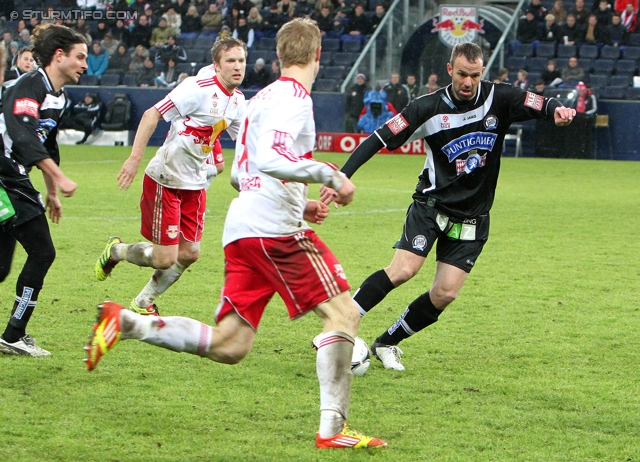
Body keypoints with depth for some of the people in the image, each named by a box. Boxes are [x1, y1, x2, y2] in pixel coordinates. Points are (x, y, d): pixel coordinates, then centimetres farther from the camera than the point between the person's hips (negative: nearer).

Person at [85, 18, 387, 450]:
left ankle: (126, 322, 1)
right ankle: (332, 428, -11)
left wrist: (298, 204, 26)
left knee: (228, 345, 6)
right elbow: (270, 159, -23)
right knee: (343, 312, -6)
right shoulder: (294, 97, -7)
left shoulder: (263, 97, 22)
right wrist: (330, 175, -19)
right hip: (275, 228, -9)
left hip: (242, 226, 9)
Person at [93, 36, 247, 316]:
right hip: (164, 180, -8)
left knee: (189, 253, 4)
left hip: (194, 184, 8)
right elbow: (151, 115, -20)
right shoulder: (198, 89, -20)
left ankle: (143, 303, 25)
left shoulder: (237, 101, 5)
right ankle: (115, 251, 22)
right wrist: (134, 158, -25)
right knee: (165, 258, -8)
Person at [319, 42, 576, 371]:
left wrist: (557, 110, -35)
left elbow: (542, 105, -10)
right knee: (403, 270, -23)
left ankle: (386, 344, 13)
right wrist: (342, 177, -19)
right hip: (432, 204, -2)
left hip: (472, 217, 2)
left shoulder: (499, 99, -5)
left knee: (446, 293, -6)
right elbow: (379, 139, -10)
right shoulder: (429, 108, -10)